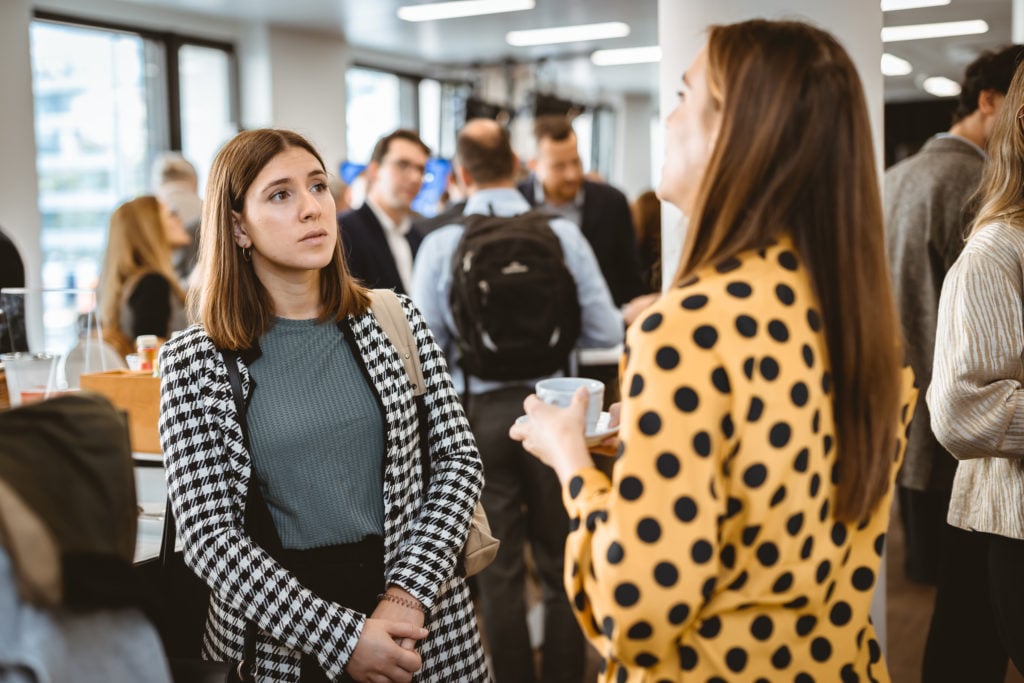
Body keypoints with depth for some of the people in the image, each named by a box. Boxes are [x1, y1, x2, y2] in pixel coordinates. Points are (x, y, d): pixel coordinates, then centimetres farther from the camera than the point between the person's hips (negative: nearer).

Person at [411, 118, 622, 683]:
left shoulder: (441, 243, -9)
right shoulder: (562, 234, -8)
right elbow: (606, 331, -5)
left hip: (480, 413, 0)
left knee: (499, 569, 12)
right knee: (560, 563, 15)